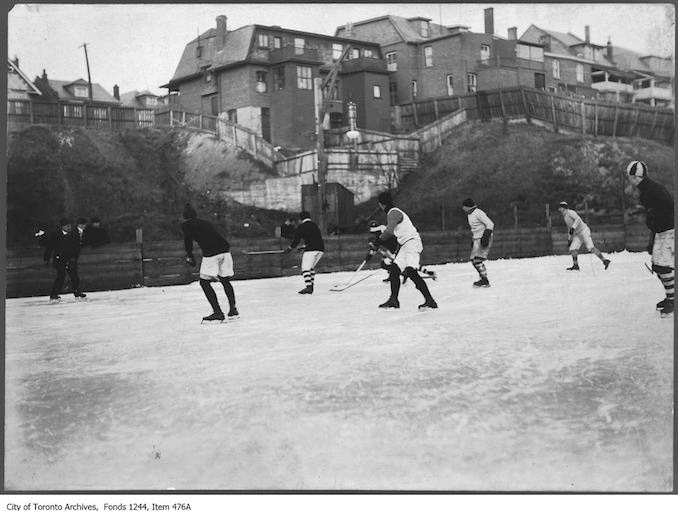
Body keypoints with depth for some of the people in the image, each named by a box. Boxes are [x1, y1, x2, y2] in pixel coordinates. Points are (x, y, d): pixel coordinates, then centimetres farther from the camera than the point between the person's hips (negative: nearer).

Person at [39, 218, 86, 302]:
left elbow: (77, 248, 3)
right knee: (61, 276, -14)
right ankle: (53, 295, -9)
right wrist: (46, 259, 2)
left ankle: (77, 293, 25)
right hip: (59, 259, -4)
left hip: (71, 260, 4)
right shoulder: (55, 236, -4)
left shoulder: (74, 236, 4)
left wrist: (74, 257, -11)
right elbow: (49, 247, 2)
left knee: (75, 276, 7)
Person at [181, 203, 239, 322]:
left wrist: (189, 256, 5)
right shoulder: (205, 222, 29)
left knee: (204, 282, 6)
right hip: (224, 250, 6)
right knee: (225, 280, 20)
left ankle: (217, 312, -3)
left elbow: (188, 239, -3)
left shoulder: (186, 225, 12)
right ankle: (233, 309, 17)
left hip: (211, 253, -6)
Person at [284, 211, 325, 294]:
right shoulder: (315, 226, 24)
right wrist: (304, 246, 41)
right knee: (311, 267, 19)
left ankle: (309, 287, -17)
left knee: (305, 268, -4)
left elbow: (296, 240, 5)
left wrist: (289, 248, 21)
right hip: (321, 248, 7)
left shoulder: (301, 227, 4)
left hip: (311, 249, -7)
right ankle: (311, 286, 14)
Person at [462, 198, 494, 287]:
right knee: (473, 259, 11)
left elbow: (490, 224, -20)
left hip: (483, 239, -10)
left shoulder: (478, 213, -15)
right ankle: (484, 279, 20)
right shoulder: (470, 215, 15)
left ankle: (485, 281, -11)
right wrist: (473, 240, 25)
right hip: (477, 239, 10)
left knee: (477, 259, -14)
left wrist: (486, 237, -26)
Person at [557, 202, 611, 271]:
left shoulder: (570, 212, -10)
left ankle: (604, 260, -16)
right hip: (577, 234, 9)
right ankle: (575, 266, -1)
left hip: (584, 231, -9)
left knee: (591, 248, -19)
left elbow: (578, 219, -26)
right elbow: (569, 228, 28)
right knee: (572, 249, -4)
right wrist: (569, 239, 26)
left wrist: (573, 228, -37)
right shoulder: (565, 217, 18)